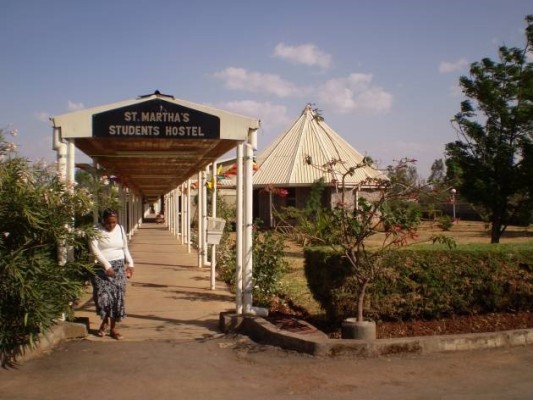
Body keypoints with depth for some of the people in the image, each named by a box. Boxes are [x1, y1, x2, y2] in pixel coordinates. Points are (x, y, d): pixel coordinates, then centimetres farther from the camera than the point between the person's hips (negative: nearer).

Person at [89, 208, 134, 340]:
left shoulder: (120, 229, 8)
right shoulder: (97, 230, -7)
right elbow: (94, 249, -14)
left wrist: (130, 264, 8)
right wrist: (106, 265, -19)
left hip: (119, 267, 4)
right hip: (102, 267, -3)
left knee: (117, 297, -1)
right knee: (103, 295, -11)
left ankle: (113, 328, 10)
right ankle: (105, 321, 18)